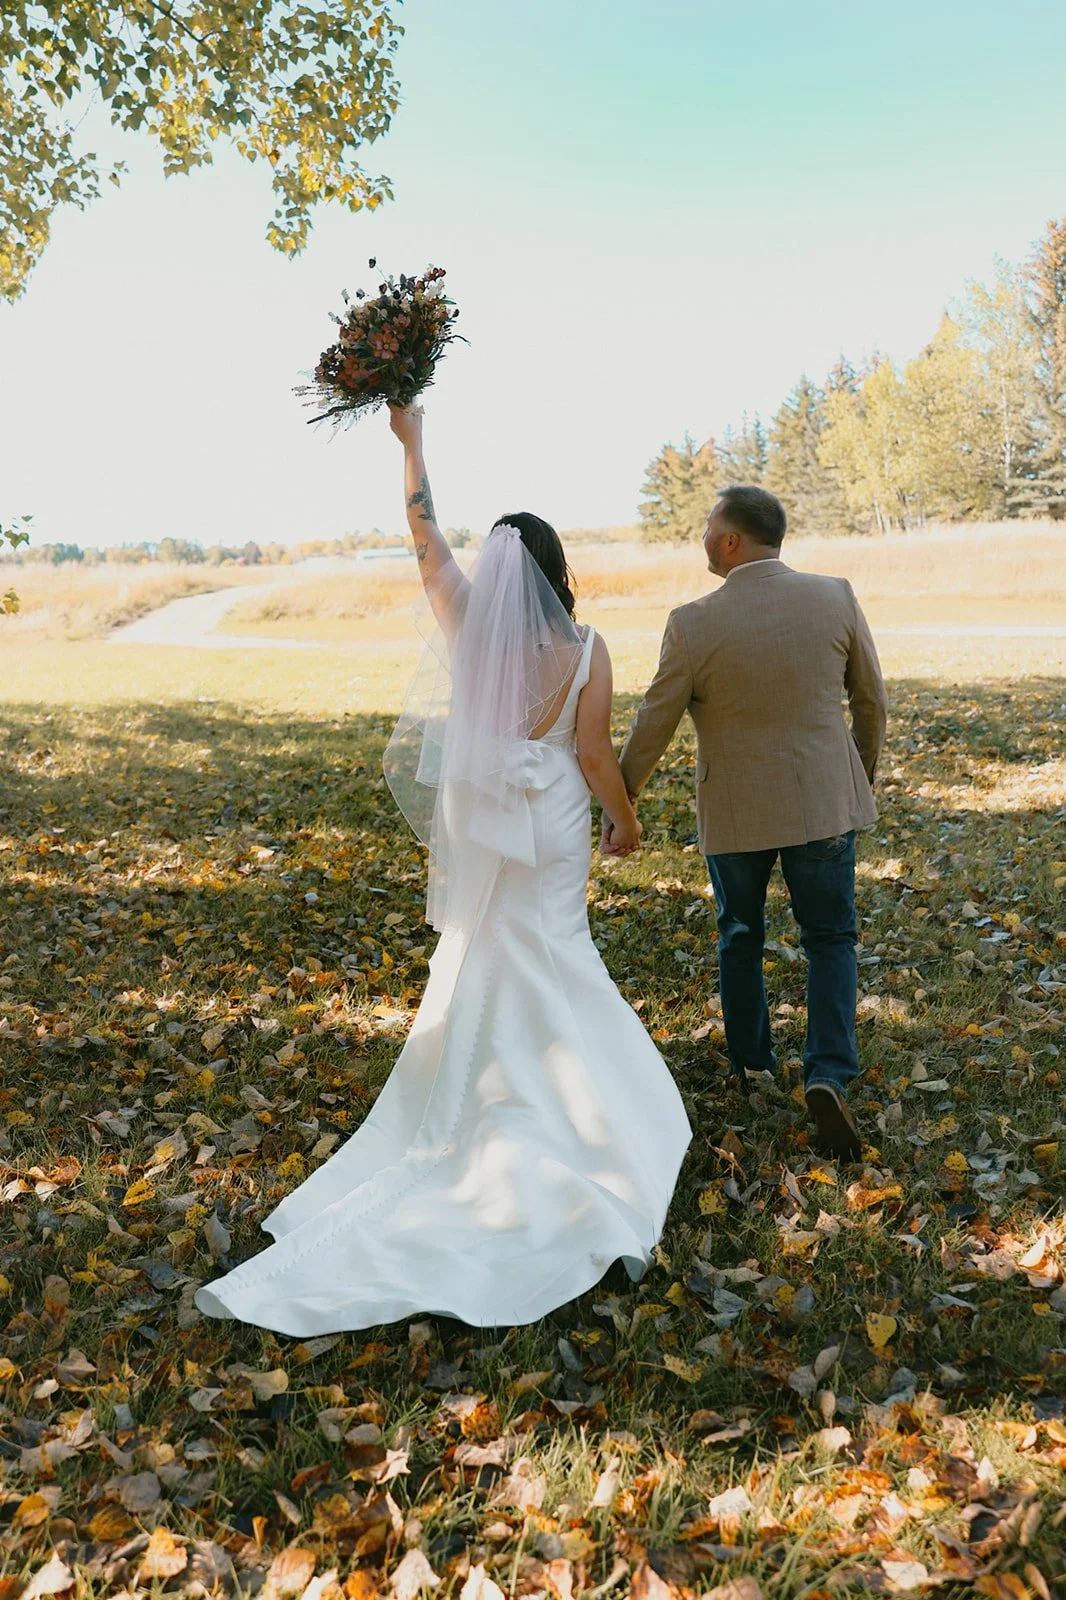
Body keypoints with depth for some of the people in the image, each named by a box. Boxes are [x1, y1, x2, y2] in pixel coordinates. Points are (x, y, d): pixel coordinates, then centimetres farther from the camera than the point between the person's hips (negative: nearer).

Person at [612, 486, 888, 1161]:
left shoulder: (694, 624, -15)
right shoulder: (836, 597, -7)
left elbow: (652, 728, -9)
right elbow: (872, 700, 2)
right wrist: (864, 775, 19)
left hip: (735, 809, -1)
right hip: (824, 801, 1)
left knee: (741, 936, 21)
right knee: (830, 937, 16)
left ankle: (750, 1062, 35)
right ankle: (829, 1075, 0)